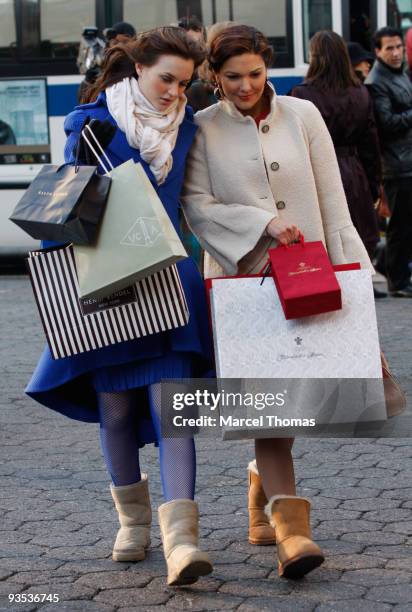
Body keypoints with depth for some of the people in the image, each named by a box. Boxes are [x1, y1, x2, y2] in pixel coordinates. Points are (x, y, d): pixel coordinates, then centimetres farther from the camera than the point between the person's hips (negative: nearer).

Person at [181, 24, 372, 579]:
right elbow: (198, 206, -5)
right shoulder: (202, 130, 0)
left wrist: (348, 270, 1)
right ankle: (290, 527, -18)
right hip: (241, 277, -2)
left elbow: (332, 200, 5)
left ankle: (263, 509, 30)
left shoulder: (302, 116, 4)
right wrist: (264, 222, -16)